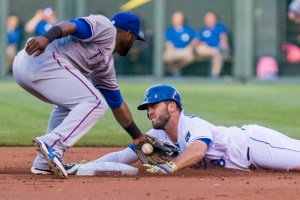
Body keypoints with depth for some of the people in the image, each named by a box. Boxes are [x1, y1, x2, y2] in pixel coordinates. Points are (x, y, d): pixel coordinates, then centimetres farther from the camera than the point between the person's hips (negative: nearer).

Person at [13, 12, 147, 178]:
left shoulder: (106, 65, 32)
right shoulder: (105, 27, 7)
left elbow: (117, 103, 39)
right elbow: (72, 26, -11)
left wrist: (138, 137, 42)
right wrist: (46, 38, -30)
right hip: (42, 60, -10)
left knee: (69, 105, 29)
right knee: (94, 103, -10)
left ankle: (44, 163, 19)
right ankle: (53, 145, -23)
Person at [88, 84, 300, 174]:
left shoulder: (193, 124, -22)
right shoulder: (158, 136, 3)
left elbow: (198, 150, -43)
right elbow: (122, 156, 2)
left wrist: (170, 166, -59)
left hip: (252, 142, -7)